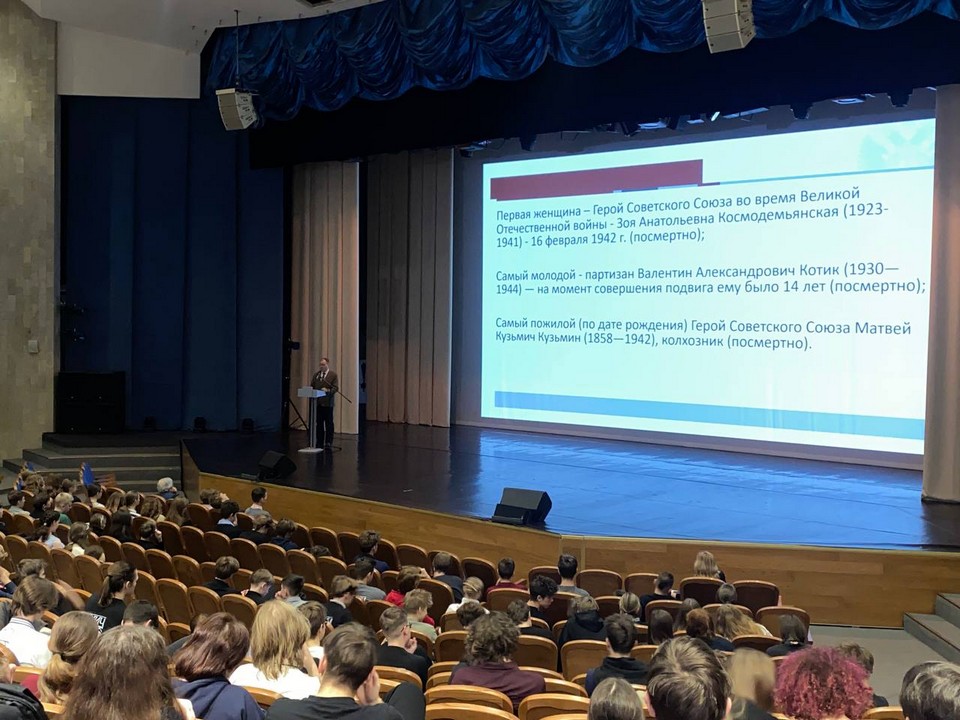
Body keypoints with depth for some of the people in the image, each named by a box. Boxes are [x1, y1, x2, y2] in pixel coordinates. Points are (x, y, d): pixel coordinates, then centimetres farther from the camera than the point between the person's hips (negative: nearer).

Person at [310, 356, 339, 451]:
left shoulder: (333, 375, -1)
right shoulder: (316, 374, 13)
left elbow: (336, 388, -7)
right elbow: (312, 386, 15)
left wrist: (327, 390, -24)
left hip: (327, 403, -4)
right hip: (317, 402, 4)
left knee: (329, 423, 0)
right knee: (319, 423, 7)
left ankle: (329, 443, 3)